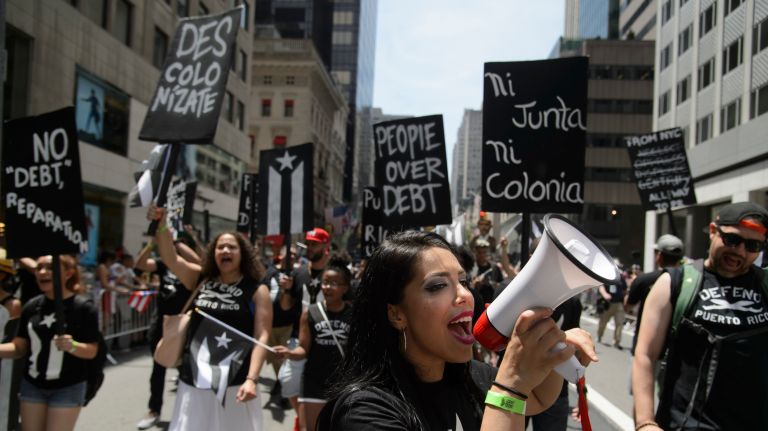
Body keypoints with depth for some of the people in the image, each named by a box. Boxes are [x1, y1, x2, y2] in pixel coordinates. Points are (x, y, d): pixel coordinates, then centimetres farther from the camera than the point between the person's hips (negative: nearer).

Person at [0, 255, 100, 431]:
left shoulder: (84, 308, -12)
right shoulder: (31, 306, 1)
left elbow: (92, 351, -11)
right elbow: (19, 347, 5)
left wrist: (72, 346, -30)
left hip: (67, 388, -5)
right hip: (32, 386, 5)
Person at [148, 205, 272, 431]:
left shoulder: (257, 290, -4)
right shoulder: (201, 279, 7)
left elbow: (262, 336, -10)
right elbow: (170, 257, -4)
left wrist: (251, 379, -19)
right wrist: (161, 225, -20)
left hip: (234, 384, -3)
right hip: (194, 381, 3)